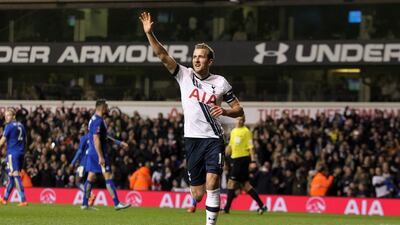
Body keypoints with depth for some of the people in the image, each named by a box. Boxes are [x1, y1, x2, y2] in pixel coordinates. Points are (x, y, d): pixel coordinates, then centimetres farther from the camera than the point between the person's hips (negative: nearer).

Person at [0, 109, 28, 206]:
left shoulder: (9, 126, -8)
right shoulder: (21, 126, 14)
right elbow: (24, 140, 18)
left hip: (12, 153, -8)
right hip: (21, 153, 8)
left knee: (15, 176, -9)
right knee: (11, 176, 15)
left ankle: (23, 200, -17)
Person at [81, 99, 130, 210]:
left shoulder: (93, 119, 15)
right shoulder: (98, 121, -17)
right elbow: (96, 139, -22)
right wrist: (101, 157, -23)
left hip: (91, 153, 10)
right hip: (98, 153, -10)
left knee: (91, 177, 10)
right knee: (108, 176, -8)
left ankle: (85, 204, 10)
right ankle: (116, 203, -8)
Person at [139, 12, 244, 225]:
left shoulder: (220, 82, 2)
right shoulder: (184, 75, 3)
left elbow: (239, 109, 8)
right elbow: (162, 55, -7)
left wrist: (225, 111, -13)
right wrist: (149, 33, -19)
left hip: (214, 139, -1)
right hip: (192, 138, 1)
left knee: (212, 183, -19)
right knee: (197, 194, 2)